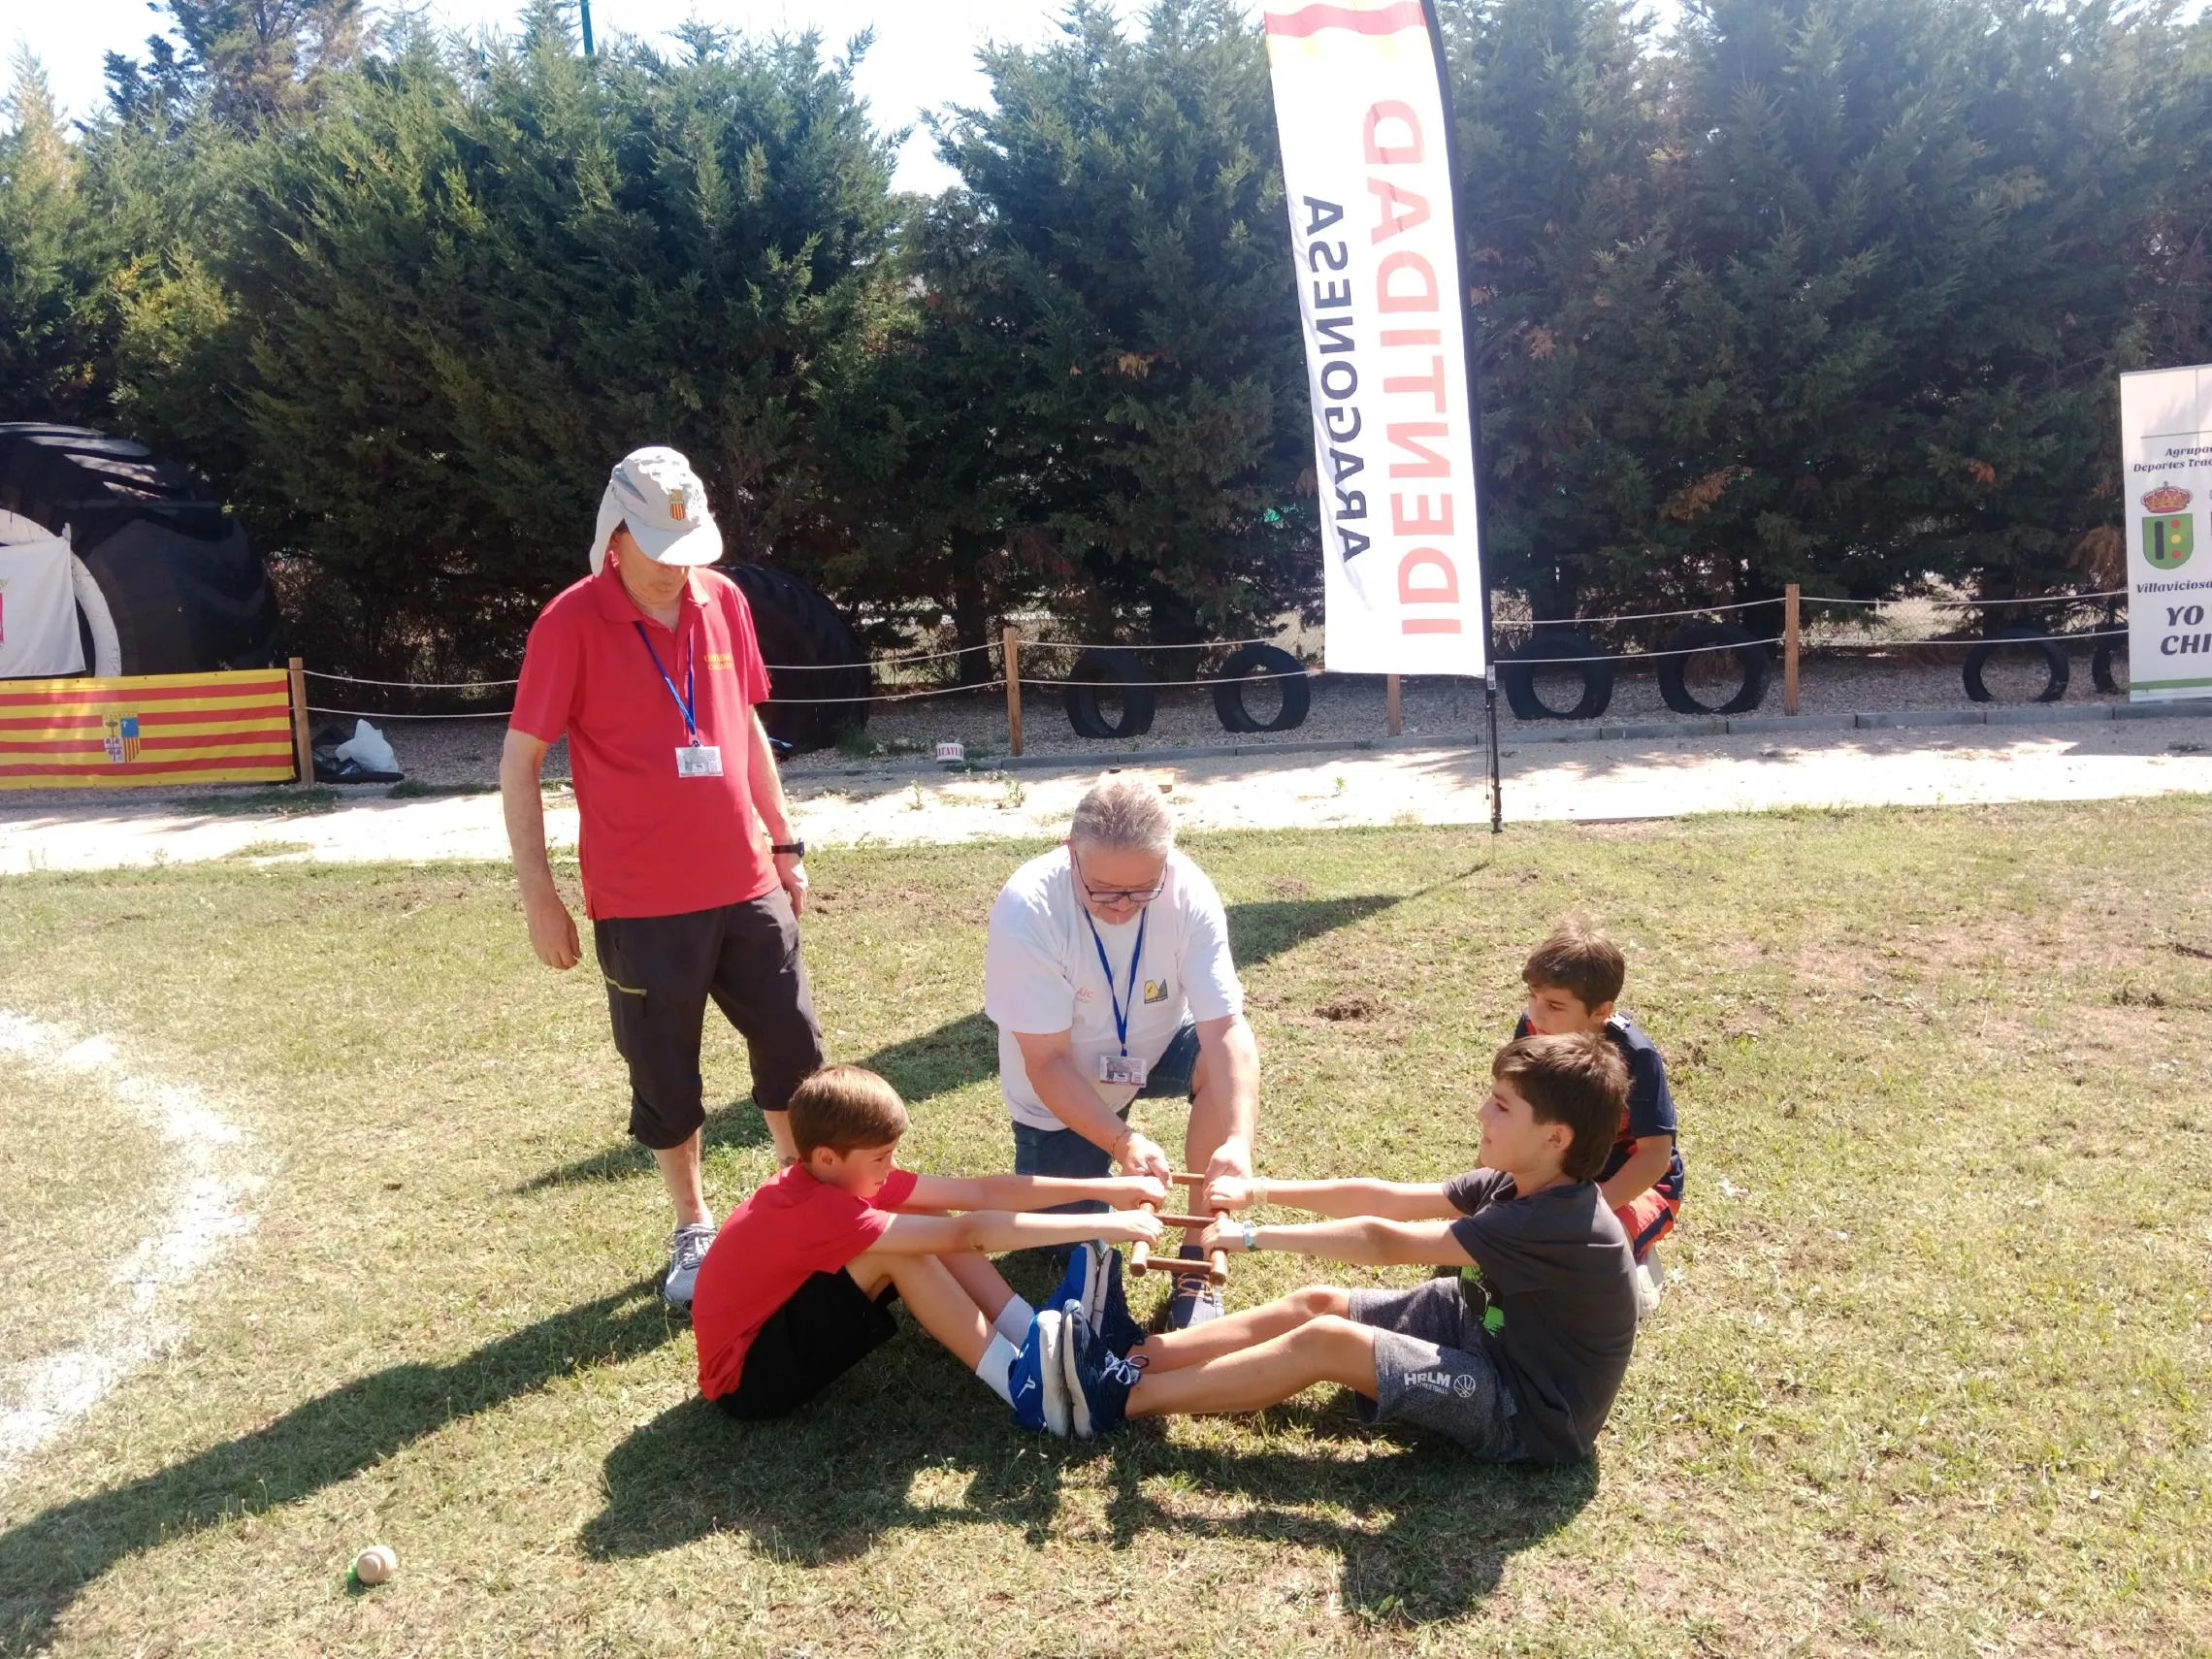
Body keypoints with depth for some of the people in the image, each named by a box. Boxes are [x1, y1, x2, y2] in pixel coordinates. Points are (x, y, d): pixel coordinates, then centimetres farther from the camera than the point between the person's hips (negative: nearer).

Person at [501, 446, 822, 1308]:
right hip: (642, 904, -4)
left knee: (794, 1051, 12)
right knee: (665, 1077, 9)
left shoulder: (722, 600, 2)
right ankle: (693, 1231, 29)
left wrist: (785, 843, 14)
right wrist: (539, 895, -11)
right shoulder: (572, 623, -12)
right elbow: (518, 764, -8)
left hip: (747, 884, 4)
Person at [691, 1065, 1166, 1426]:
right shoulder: (816, 1211, -30)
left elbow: (979, 1193, -8)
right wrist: (1101, 1226, -34)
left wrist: (1105, 1188, -12)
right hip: (749, 1376, -9)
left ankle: (1038, 1338, -8)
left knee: (929, 1222, -4)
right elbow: (969, 1234, -35)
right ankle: (1025, 1385, -22)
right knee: (899, 1251, -26)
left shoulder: (849, 1176, -5)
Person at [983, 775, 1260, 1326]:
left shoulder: (1190, 894, -27)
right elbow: (1047, 1061, -29)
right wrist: (1123, 1143, -43)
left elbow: (1225, 1029, -33)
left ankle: (1200, 1258, -13)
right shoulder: (1026, 910, -33)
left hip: (1155, 1049, 1)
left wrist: (1239, 1140, -49)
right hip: (1062, 1093, -1)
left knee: (1226, 1061, -29)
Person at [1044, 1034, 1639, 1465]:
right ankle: (1136, 1352, -3)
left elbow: (1384, 1242, -31)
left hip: (1533, 1416, -9)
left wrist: (1255, 1236, -25)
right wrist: (1260, 1191, -4)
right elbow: (1383, 1197, 1)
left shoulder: (1554, 1224, -29)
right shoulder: (1516, 1186, -1)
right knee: (1319, 1302, -1)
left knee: (1325, 1341, -20)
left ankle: (1124, 1398, -14)